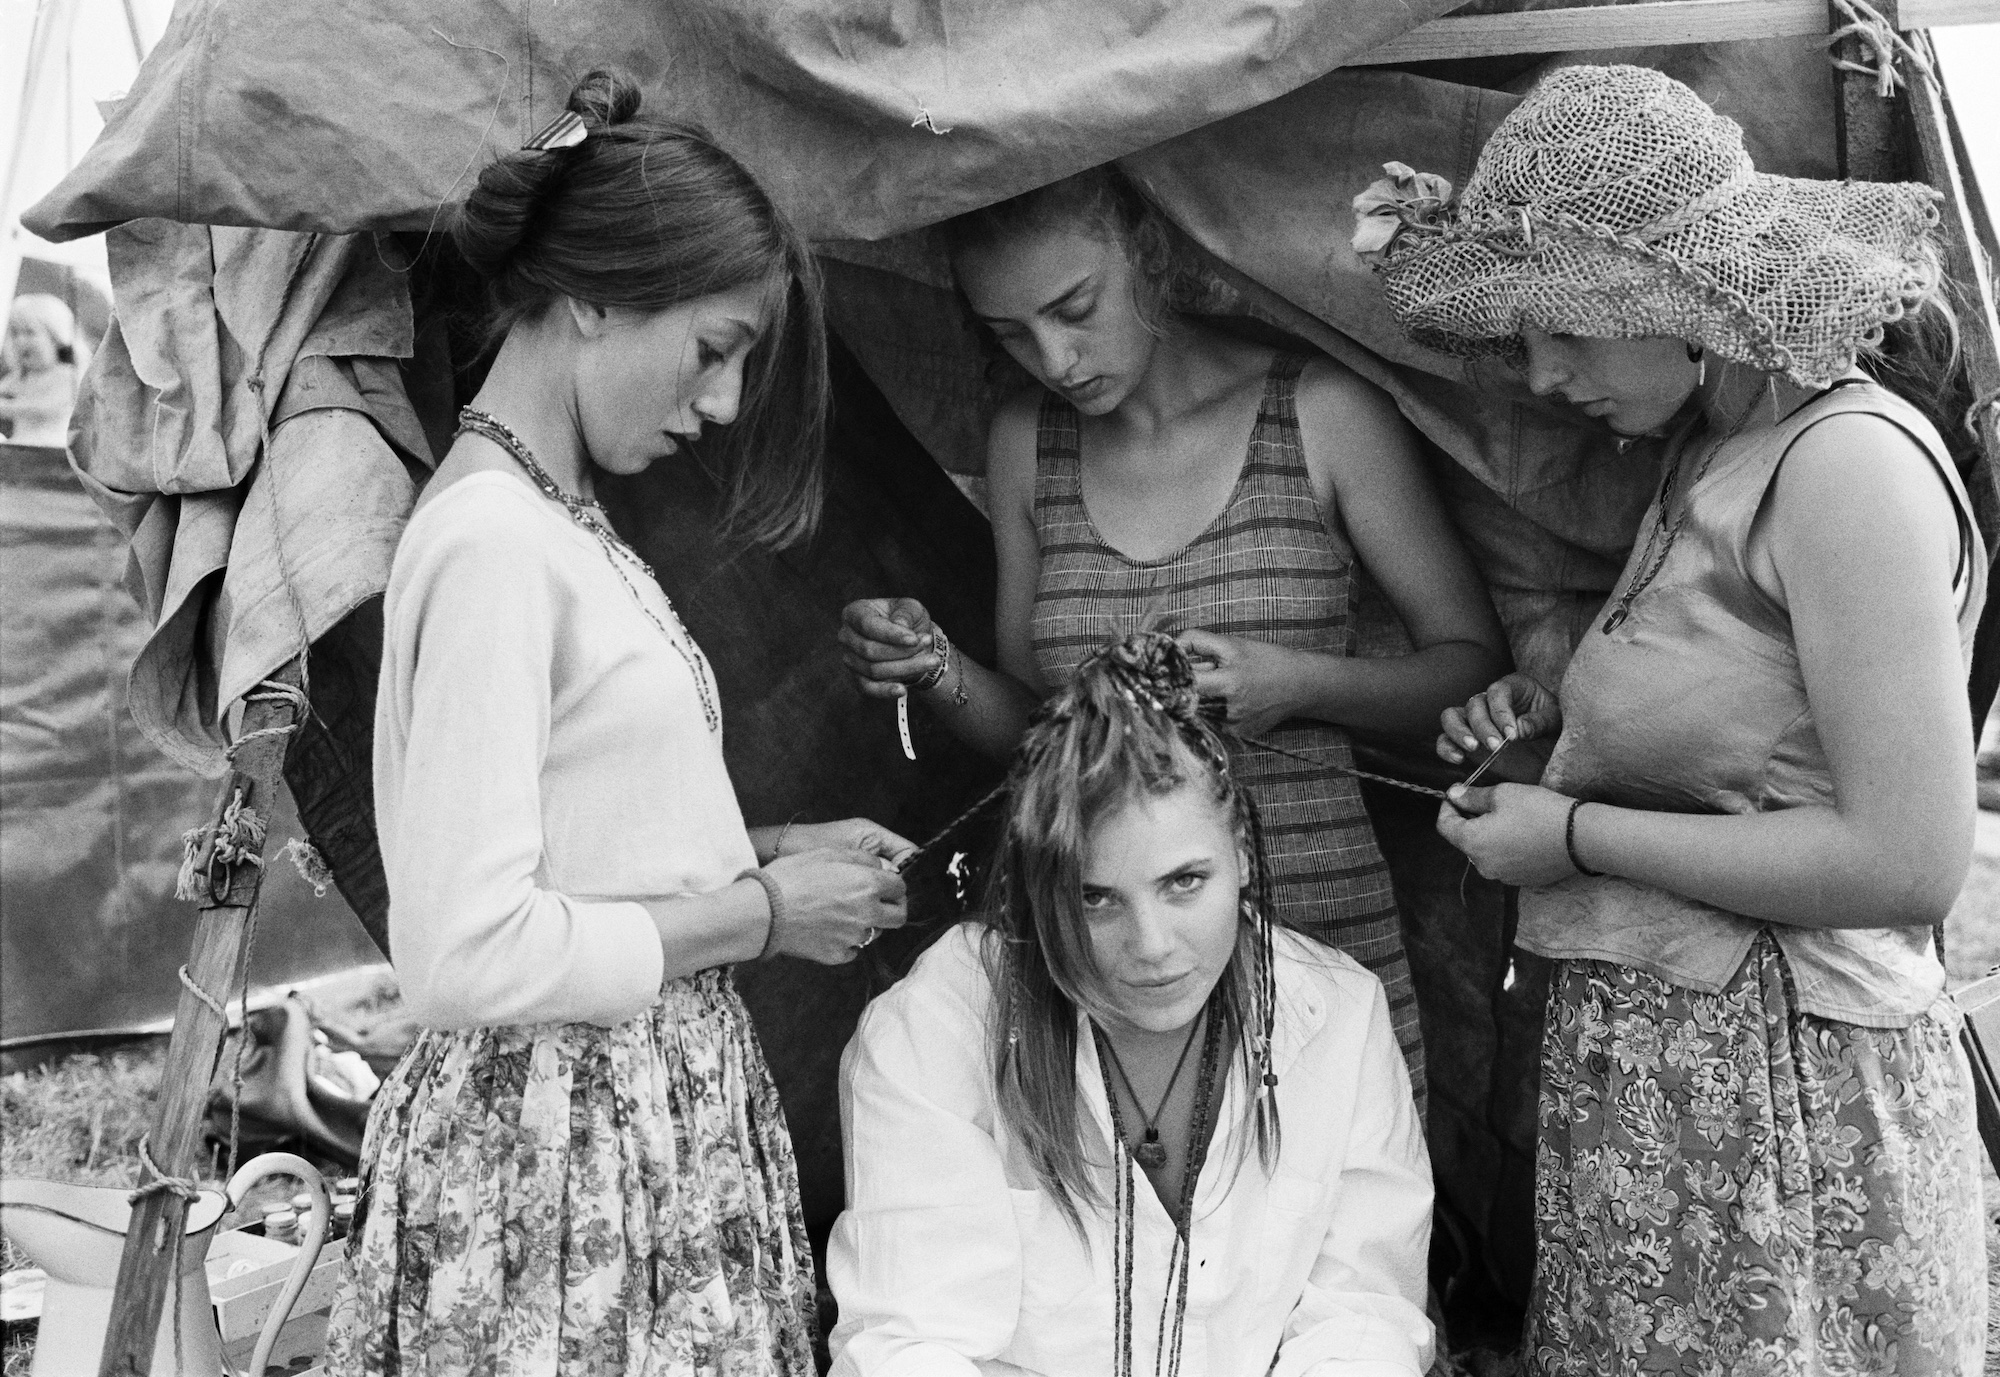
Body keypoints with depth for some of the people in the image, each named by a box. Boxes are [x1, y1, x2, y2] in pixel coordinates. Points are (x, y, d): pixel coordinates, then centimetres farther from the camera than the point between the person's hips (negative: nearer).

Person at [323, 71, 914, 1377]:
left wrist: (764, 852, 5)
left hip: (660, 1111, 9)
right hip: (563, 1149, -9)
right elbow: (466, 952, -23)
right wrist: (761, 911, -14)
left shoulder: (560, 523, 9)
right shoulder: (490, 538, -18)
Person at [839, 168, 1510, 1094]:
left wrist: (1298, 683, -15)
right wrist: (936, 672, -5)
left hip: (1319, 930, -2)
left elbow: (1476, 667, 1)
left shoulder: (1322, 416, -4)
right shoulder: (1024, 445, 6)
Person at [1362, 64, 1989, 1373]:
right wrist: (1565, 709, 7)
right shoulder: (1717, 450, 10)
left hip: (1781, 1088, -8)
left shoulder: (1849, 463, -17)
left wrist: (1576, 835, -15)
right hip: (1646, 1055, 8)